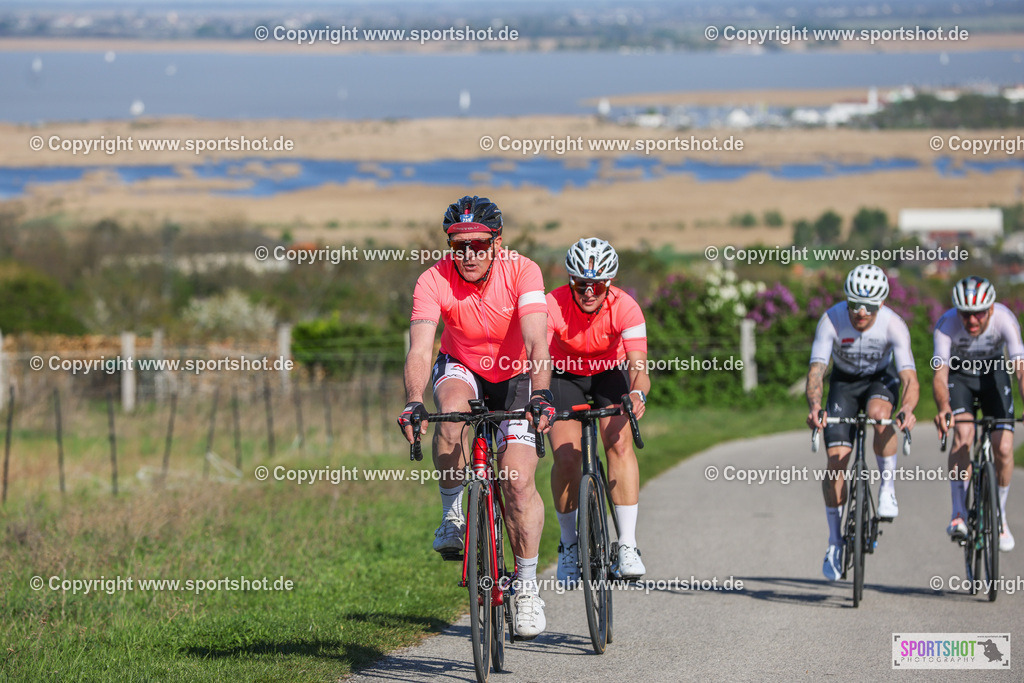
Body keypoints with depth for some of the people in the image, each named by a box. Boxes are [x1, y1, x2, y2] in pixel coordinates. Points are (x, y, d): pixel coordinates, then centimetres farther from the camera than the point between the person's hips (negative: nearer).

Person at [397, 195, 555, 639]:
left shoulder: (521, 272, -26)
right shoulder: (434, 282, -24)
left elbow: (536, 341, -36)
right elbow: (420, 349, -35)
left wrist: (541, 394, -53)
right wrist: (413, 403, -52)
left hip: (514, 376, 0)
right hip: (461, 369, 0)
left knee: (519, 480, -13)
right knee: (454, 411, -36)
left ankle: (527, 586, 2)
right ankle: (453, 514, -16)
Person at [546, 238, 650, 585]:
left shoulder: (625, 308, -29)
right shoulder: (553, 306, -31)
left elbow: (638, 364, -38)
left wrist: (637, 394, -60)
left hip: (610, 373, 0)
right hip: (565, 375, 0)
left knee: (619, 443, -23)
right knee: (566, 457, -16)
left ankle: (627, 546, -20)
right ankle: (569, 545, 6)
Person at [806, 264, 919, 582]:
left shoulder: (893, 325, -29)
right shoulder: (832, 320, -29)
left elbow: (910, 378, -35)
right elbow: (816, 370, -35)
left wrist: (907, 409, -56)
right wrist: (814, 405, -54)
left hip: (881, 379, -1)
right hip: (844, 382, 1)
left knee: (878, 412, -36)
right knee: (837, 459, -10)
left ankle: (888, 488, -17)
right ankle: (835, 541, 3)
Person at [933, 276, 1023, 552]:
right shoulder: (947, 324, -32)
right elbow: (940, 374, -38)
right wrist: (943, 408, -58)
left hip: (993, 374, 1)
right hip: (959, 376, -1)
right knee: (963, 434, -27)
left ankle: (999, 515, 9)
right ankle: (959, 513, -22)